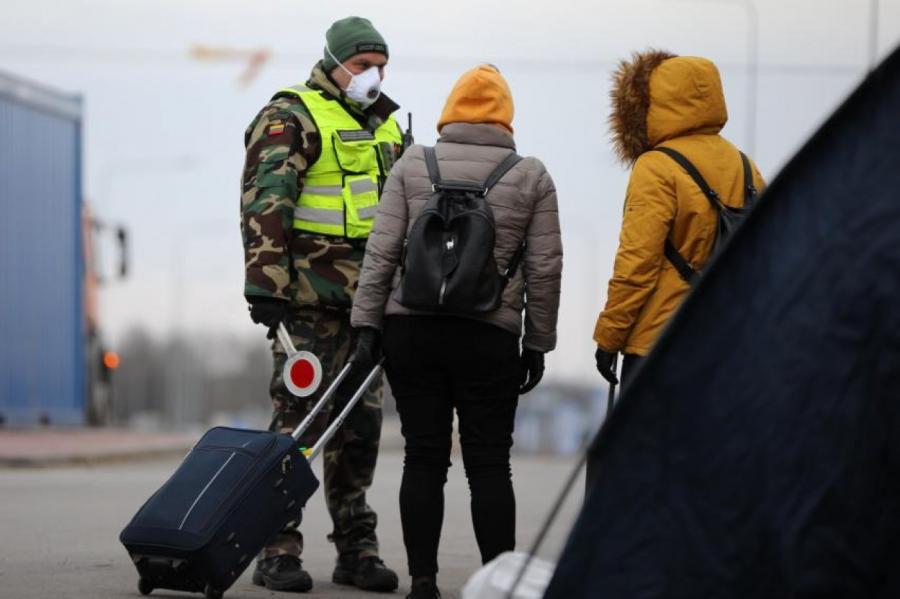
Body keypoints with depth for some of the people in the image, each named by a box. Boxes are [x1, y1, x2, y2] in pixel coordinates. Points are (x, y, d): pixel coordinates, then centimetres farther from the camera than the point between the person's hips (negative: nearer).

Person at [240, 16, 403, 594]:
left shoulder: (388, 126, 19)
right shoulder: (292, 117, -4)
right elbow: (265, 204, -12)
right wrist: (265, 283, -19)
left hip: (369, 301, 7)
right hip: (309, 299, -7)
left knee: (361, 424, 8)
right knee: (298, 420, -6)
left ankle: (357, 549, 14)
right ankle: (278, 550, -2)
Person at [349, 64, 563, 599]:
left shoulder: (412, 166, 5)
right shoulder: (532, 177, 3)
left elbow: (381, 251, 0)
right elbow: (545, 269, 2)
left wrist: (368, 323, 3)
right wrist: (537, 343, 9)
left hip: (411, 330, 1)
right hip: (490, 339, -1)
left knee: (424, 459, 5)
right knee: (489, 464, 2)